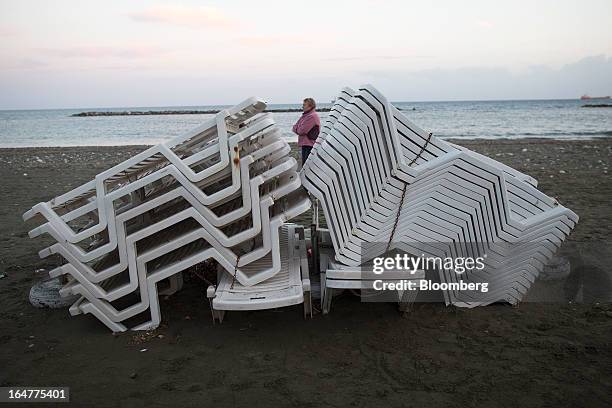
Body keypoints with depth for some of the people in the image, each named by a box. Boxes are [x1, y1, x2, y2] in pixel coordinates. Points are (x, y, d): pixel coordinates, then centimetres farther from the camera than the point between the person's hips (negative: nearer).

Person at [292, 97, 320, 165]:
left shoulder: (312, 116, -15)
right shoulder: (304, 115, 16)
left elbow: (302, 131, -19)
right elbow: (295, 127, 15)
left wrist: (297, 129, 1)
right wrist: (299, 130, -4)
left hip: (309, 145, -10)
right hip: (304, 144, 10)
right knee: (304, 164, 17)